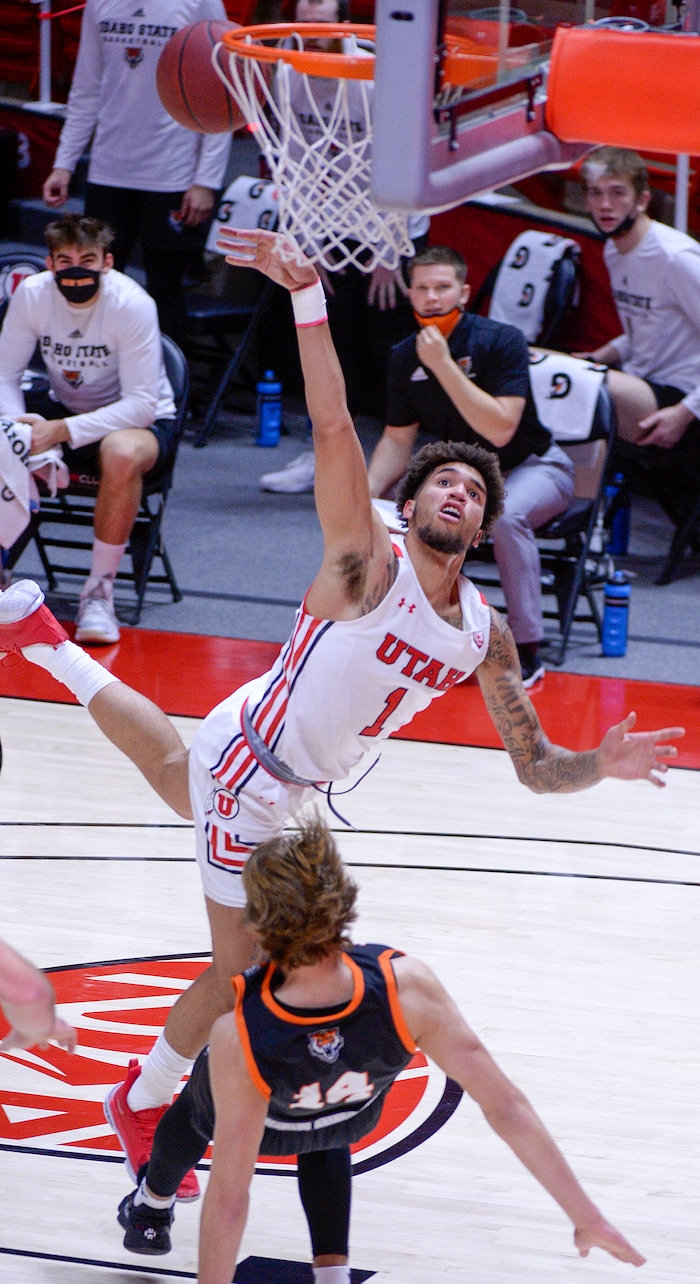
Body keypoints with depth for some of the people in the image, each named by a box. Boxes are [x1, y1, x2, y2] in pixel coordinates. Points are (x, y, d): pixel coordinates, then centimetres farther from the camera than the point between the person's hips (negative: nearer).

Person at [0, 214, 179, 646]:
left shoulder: (132, 304, -24)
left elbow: (141, 405, -26)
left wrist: (62, 431, -36)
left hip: (143, 423, -5)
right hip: (65, 410, 5)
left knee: (121, 453, -39)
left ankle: (100, 591, -24)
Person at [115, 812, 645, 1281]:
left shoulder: (239, 1039, -45)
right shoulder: (403, 987, -43)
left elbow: (229, 1198, -34)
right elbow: (505, 1105, -38)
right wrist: (586, 1216, -28)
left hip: (258, 1122, -1)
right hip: (354, 1118, 1)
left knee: (200, 1107, 33)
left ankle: (152, 1207, 60)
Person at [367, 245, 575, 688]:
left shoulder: (500, 341, -21)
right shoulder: (406, 357, -4)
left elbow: (500, 430, -31)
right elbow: (398, 440, 4)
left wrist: (444, 366, -35)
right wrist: (368, 492, -16)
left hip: (533, 468, -6)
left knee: (505, 515, -38)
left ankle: (527, 651, -27)